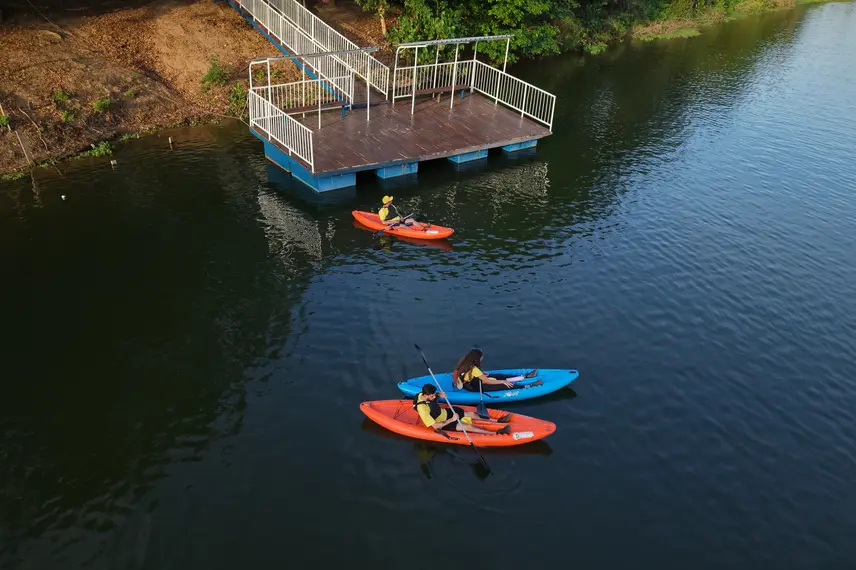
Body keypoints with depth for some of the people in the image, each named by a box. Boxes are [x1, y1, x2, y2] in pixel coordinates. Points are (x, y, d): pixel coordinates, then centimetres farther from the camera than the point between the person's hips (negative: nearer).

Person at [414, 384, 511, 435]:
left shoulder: (423, 394, -15)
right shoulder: (422, 408, -38)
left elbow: (434, 395, 11)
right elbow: (435, 426, -35)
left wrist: (439, 395, -12)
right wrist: (451, 420, -30)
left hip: (445, 412, 8)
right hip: (442, 424, -8)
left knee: (471, 414, 6)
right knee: (469, 427, -17)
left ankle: (497, 421, 18)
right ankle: (497, 433, -13)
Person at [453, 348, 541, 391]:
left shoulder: (464, 364, -8)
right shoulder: (474, 369, -31)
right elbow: (487, 381, -25)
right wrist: (503, 381, -18)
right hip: (476, 388, -8)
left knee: (500, 376, 6)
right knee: (502, 386, -11)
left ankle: (525, 376, 9)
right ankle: (528, 386, -13)